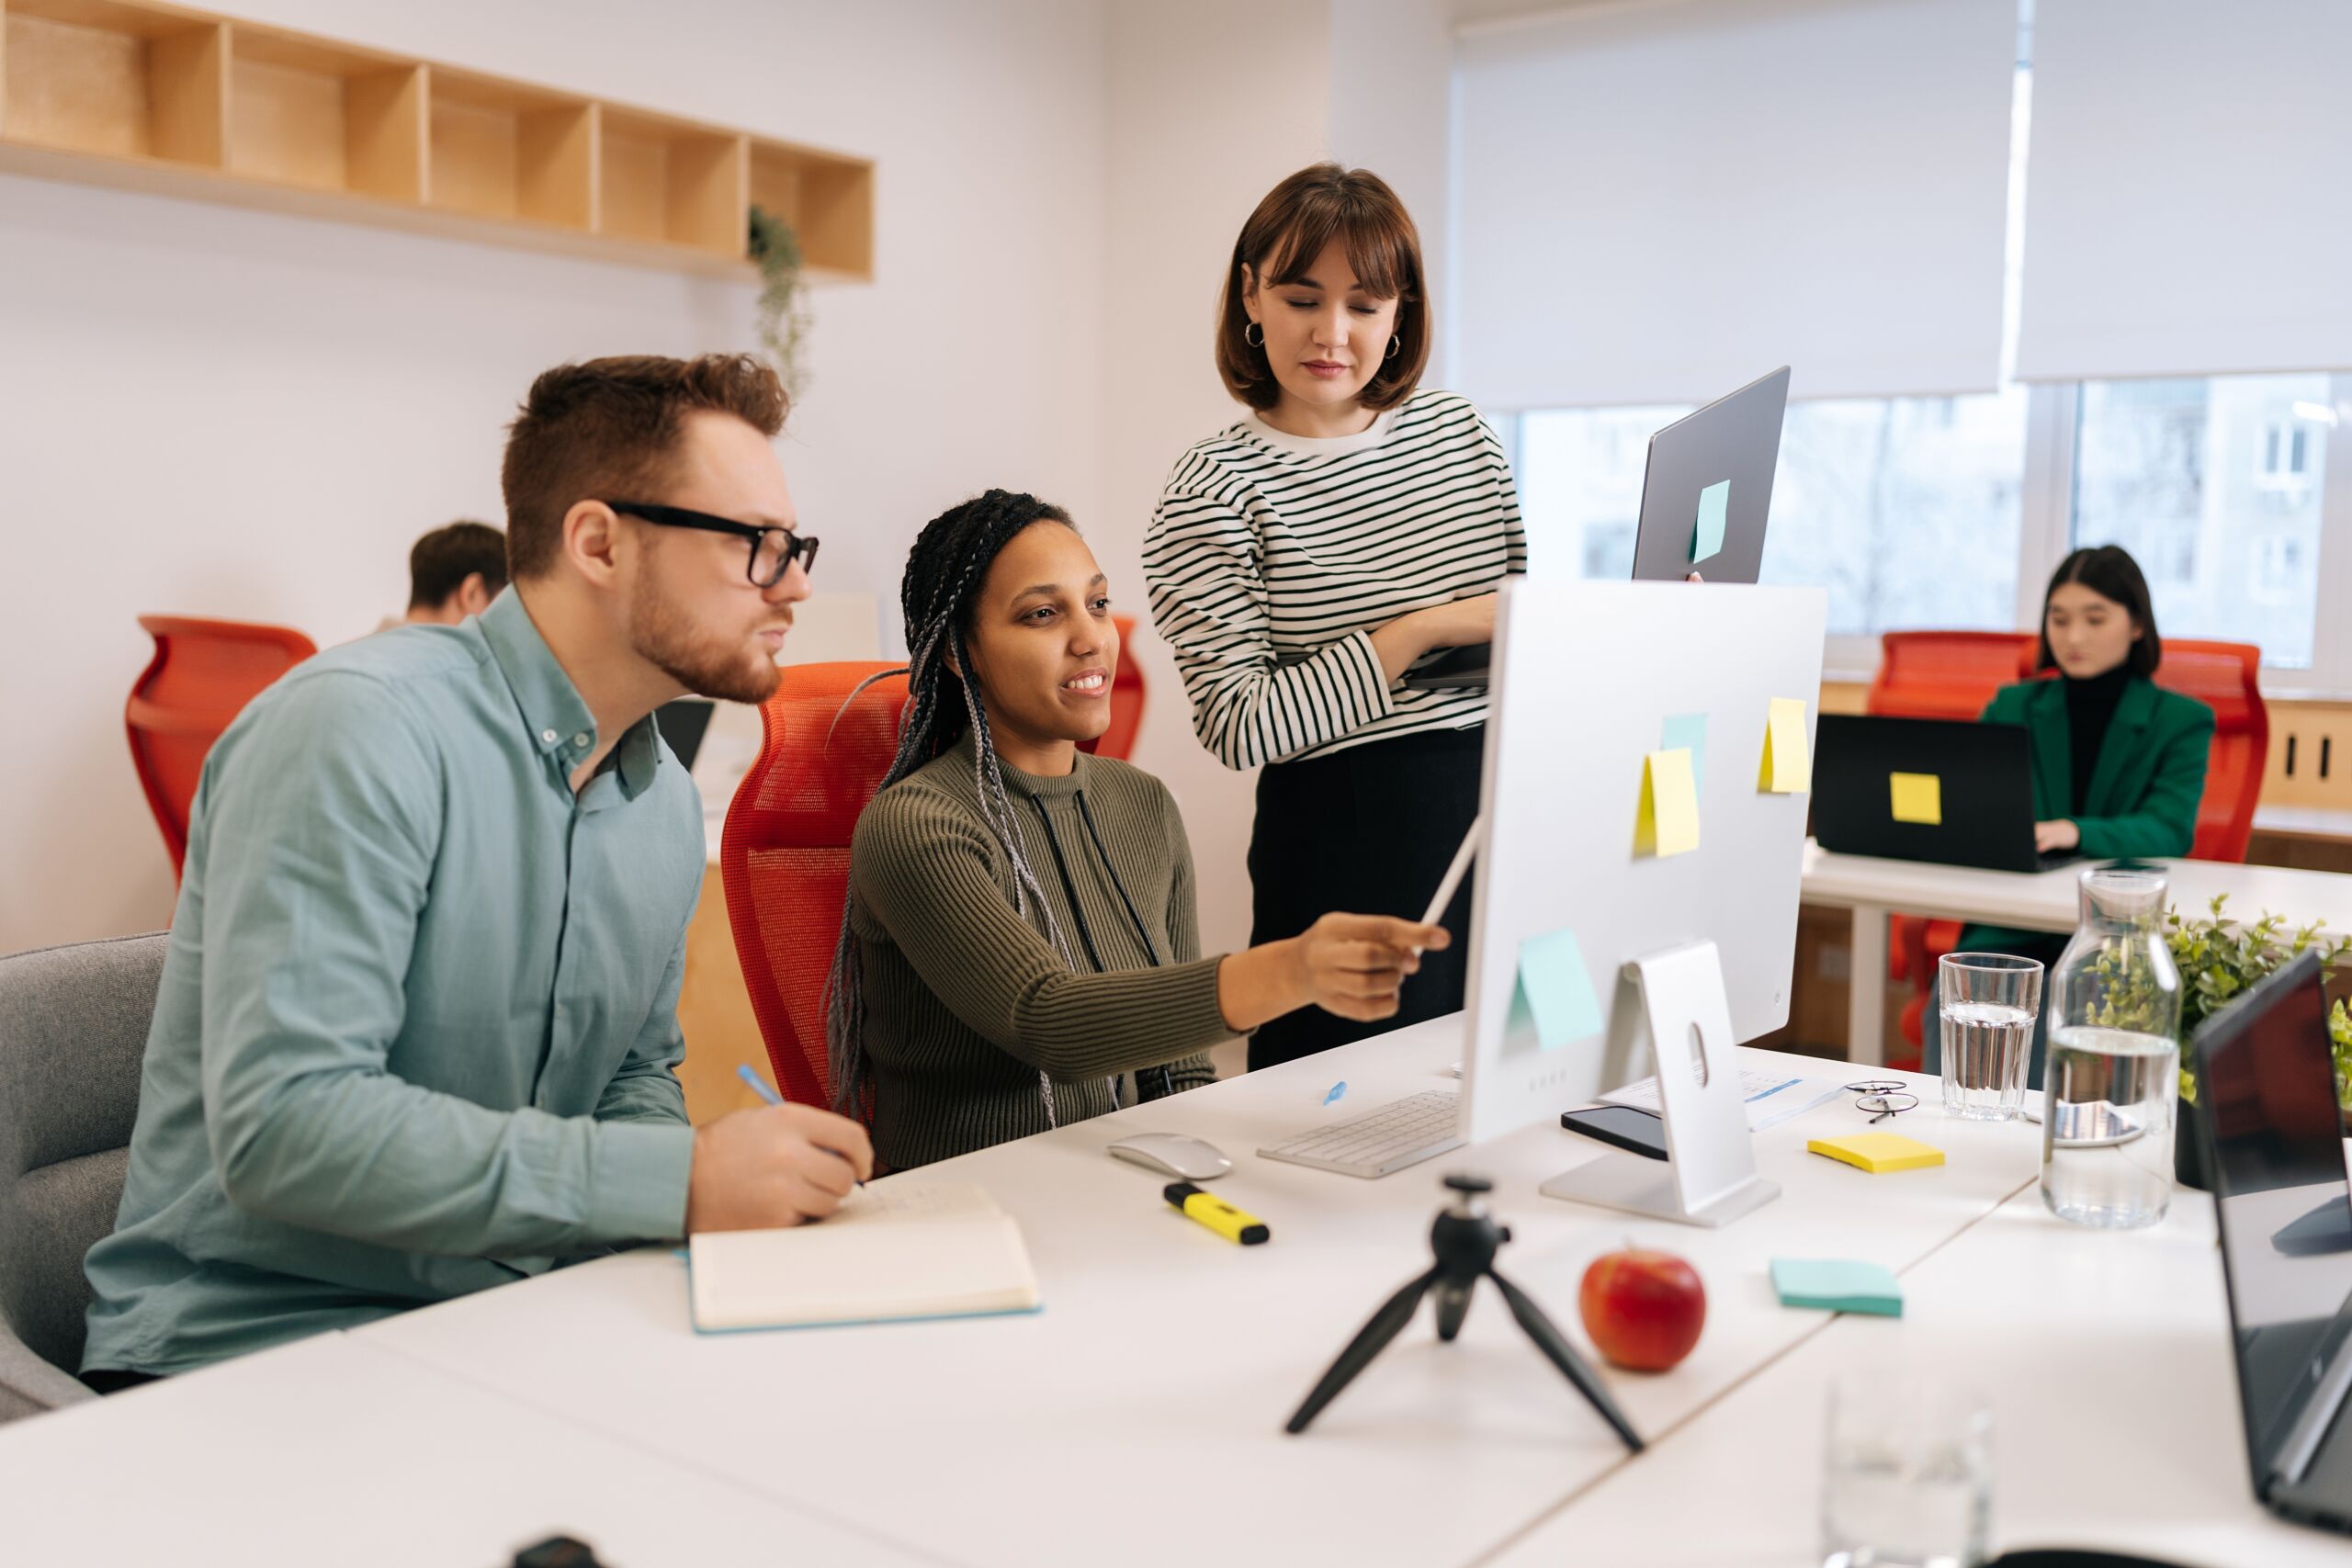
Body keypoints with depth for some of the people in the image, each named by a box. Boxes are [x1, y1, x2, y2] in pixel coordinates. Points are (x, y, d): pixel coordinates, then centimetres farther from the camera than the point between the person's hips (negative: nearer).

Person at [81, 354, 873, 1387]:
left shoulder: (668, 800, 8)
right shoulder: (359, 723, -18)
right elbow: (281, 1123, -27)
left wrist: (726, 1188, -5)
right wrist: (675, 1183, -27)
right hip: (257, 1341, -7)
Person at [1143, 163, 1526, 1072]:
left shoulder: (1458, 431, 9)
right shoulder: (1214, 488, -8)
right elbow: (1238, 727, -15)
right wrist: (1417, 633, -17)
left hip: (1504, 818, 5)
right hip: (1348, 851, -5)